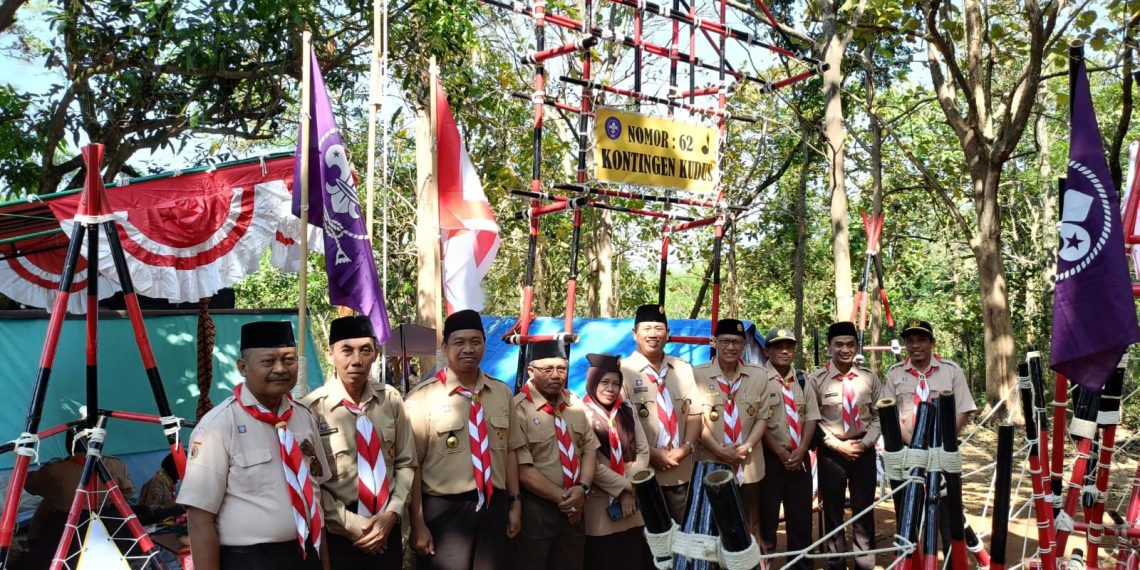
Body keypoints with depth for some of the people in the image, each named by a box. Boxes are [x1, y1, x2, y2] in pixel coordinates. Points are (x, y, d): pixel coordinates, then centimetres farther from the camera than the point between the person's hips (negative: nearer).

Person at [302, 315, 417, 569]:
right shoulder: (313, 408, -13)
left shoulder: (391, 399, 0)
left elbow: (406, 463, 5)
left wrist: (391, 514, -7)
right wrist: (352, 524, -11)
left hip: (387, 530, 4)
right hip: (337, 535, -3)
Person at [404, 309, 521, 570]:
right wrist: (418, 524, -10)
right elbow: (412, 464, -11)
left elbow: (509, 450, 12)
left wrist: (515, 502, 10)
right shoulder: (423, 397, -11)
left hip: (493, 507, 5)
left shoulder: (502, 393, 7)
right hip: (444, 512, -5)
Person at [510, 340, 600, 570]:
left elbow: (590, 449, 8)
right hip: (535, 510, -6)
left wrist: (582, 488, -9)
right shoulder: (518, 409, -15)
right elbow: (522, 470, -18)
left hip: (574, 508, 6)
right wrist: (563, 497, -14)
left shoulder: (574, 404, 6)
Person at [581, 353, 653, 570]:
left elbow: (643, 451, 5)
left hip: (632, 502, 5)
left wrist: (630, 491, -6)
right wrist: (625, 487, -9)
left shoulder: (626, 411, 8)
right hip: (600, 505, -5)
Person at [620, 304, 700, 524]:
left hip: (680, 471, 5)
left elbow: (694, 413, 7)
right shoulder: (623, 371, -8)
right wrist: (650, 453, -15)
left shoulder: (683, 370, 8)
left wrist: (686, 447, -8)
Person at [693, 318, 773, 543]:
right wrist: (719, 450, -13)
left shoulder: (758, 375, 6)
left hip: (748, 465, 3)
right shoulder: (697, 375, -5)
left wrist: (747, 447, -9)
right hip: (711, 465, -3)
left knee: (750, 527, 11)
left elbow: (763, 417, 5)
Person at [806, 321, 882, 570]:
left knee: (864, 510, 7)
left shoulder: (869, 377, 2)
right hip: (831, 451, -2)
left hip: (864, 450, 2)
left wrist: (864, 443, -7)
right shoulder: (817, 379, -6)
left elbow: (878, 415, 7)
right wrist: (838, 445, -10)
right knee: (833, 511, 8)